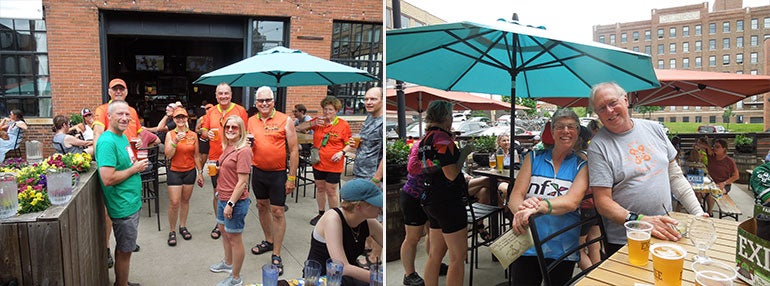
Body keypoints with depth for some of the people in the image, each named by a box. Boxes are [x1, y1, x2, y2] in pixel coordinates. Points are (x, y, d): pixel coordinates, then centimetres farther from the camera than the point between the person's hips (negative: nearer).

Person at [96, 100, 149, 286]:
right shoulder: (107, 141, -21)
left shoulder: (123, 137, 9)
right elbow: (108, 179, -27)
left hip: (132, 202, 10)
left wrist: (137, 162, 7)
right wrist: (135, 169, -18)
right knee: (124, 251, 5)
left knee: (124, 249, 22)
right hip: (123, 207, -10)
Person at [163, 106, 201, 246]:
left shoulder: (193, 135, 1)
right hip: (174, 172, -2)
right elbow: (168, 155, -11)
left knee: (185, 200, 11)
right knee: (174, 203, -5)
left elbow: (196, 156, 8)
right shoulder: (170, 134, -4)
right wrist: (175, 141, -24)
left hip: (190, 172, 2)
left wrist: (200, 172, 8)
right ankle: (172, 231, 9)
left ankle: (183, 227, 26)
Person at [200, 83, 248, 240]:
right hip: (215, 158, 3)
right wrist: (207, 133, -10)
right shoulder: (211, 112, 9)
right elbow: (203, 130, 14)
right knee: (217, 192, 10)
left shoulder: (240, 110, 0)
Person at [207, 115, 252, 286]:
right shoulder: (227, 147, 7)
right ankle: (228, 263, 48)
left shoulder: (243, 150, -20)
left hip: (236, 201, -9)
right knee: (223, 230, 25)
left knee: (234, 238, 4)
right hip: (223, 198, 9)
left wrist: (230, 203, -20)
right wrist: (219, 193, 19)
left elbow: (242, 182, -21)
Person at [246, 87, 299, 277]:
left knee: (277, 212, -1)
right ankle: (268, 241, 37)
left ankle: (276, 255, 8)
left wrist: (292, 178, -11)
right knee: (262, 206, 17)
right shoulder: (251, 121, 5)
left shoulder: (285, 120, -9)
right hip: (258, 171, 5)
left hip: (278, 174, -5)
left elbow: (294, 151, -8)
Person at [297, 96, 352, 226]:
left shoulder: (343, 125, -8)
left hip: (333, 164, -4)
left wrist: (342, 152, -20)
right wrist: (313, 123, -13)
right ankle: (321, 214, 34)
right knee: (320, 189, 17)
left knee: (331, 191, 4)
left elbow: (349, 144, -2)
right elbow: (298, 128, 2)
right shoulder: (318, 121, 2)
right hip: (318, 162, 4)